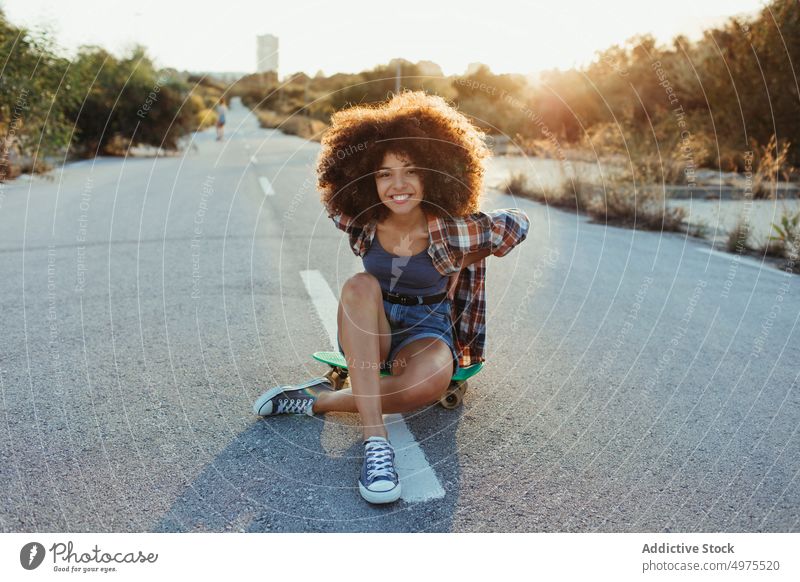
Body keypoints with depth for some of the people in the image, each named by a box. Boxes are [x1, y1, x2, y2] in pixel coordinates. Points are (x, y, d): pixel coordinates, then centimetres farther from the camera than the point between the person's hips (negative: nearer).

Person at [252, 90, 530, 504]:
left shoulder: (454, 229, -17)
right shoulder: (359, 221, -10)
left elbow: (518, 225, 0)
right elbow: (331, 193, 13)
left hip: (426, 330, -2)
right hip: (367, 332, 2)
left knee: (430, 381, -38)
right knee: (360, 285, -34)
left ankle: (318, 400, -17)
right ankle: (375, 441, -40)